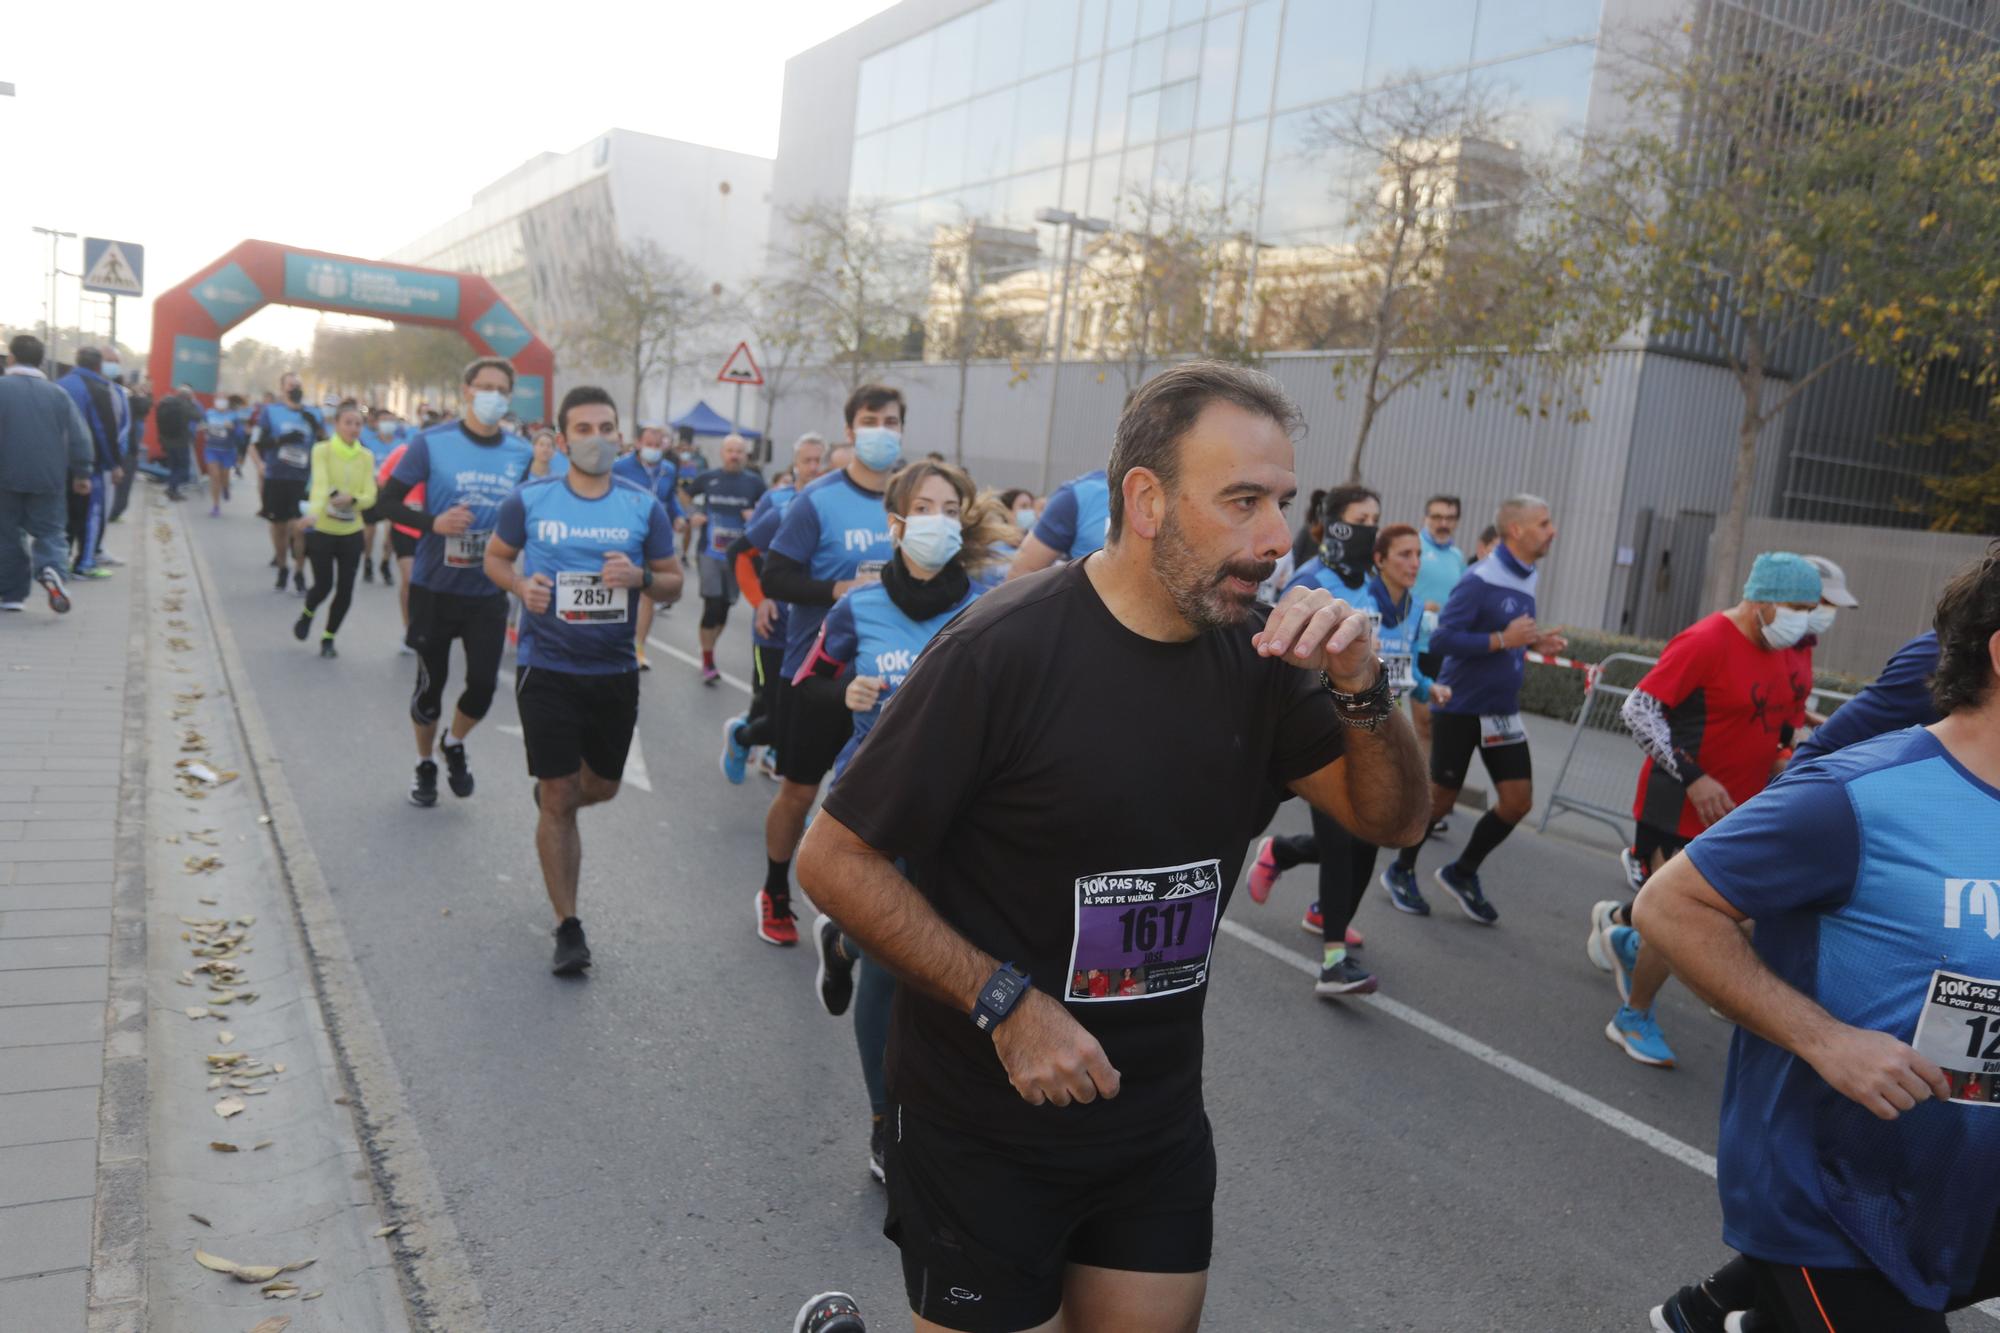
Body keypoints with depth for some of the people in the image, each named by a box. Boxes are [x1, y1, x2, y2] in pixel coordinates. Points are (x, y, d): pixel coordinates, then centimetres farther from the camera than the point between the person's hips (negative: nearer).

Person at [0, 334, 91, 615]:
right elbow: (80, 436, -1)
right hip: (48, 478, 1)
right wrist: (82, 473, 9)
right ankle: (49, 568, -21)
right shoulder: (58, 393, 1)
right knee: (47, 531, 9)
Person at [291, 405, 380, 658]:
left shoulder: (367, 457, 1)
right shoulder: (322, 450, -9)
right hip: (322, 530, -3)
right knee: (324, 585, -4)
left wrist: (352, 499, -25)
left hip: (351, 533, 3)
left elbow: (370, 497, -4)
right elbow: (320, 483, -26)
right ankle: (307, 615, 32)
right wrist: (313, 511, -43)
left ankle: (328, 639, 22)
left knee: (345, 591, 2)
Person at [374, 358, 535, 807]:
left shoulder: (522, 453, 1)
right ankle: (425, 764, 34)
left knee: (483, 684, 1)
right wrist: (433, 523, -22)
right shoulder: (432, 442, -9)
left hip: (489, 592, 2)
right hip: (435, 587, -2)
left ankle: (455, 744, 34)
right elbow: (389, 502, -5)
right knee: (431, 683, 10)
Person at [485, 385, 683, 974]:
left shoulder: (644, 507, -1)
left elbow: (674, 583, 5)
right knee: (558, 801, -2)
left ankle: (550, 795, 55)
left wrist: (641, 578, -17)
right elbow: (495, 556, 11)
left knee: (602, 787, 19)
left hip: (614, 669, 3)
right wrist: (520, 584, -11)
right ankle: (568, 927, 10)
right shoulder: (528, 501, -4)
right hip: (547, 667, -2)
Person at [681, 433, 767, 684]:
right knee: (712, 605, -10)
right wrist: (692, 515, 0)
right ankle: (708, 663, -1)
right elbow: (684, 494, 17)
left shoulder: (754, 482, -1)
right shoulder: (708, 478, 0)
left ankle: (708, 642, 32)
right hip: (710, 551, -2)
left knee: (725, 607, 10)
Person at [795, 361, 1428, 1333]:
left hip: (1161, 1118, 6)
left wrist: (1361, 690, -18)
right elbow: (834, 861, -18)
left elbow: (1392, 819, 0)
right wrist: (1005, 1003, -23)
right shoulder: (1003, 650, -22)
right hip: (985, 1130, -5)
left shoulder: (1254, 658, -4)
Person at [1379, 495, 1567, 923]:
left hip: (1502, 710, 7)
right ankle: (1401, 872, 26)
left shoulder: (1526, 580, 7)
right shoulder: (1480, 580, -18)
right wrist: (1502, 639, -26)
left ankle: (1462, 873, 21)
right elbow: (1442, 638, -23)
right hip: (1460, 707, -7)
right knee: (1441, 799, 3)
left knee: (1518, 800, 2)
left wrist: (1535, 642, 1)